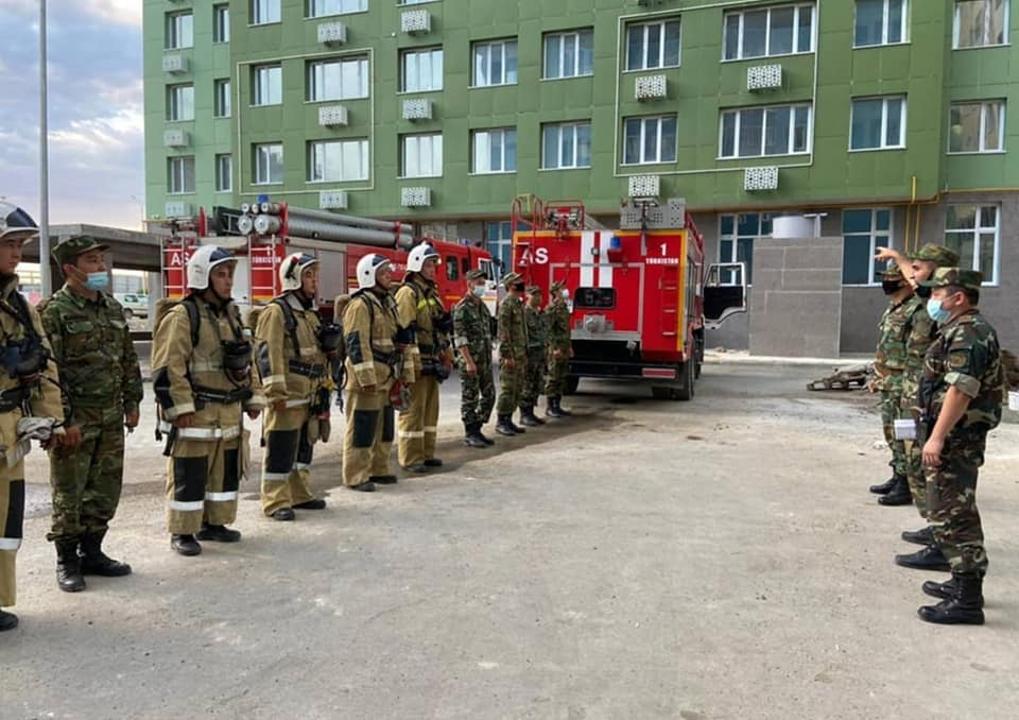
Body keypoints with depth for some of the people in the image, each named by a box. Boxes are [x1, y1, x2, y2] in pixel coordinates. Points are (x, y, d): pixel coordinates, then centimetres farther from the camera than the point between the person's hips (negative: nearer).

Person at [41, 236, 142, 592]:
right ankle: (67, 561, 16)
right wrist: (63, 419, -17)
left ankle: (92, 552, 26)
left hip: (111, 416, 7)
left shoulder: (113, 308, 11)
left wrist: (131, 403, 13)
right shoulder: (54, 311, -10)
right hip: (75, 417, -6)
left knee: (106, 489, 12)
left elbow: (129, 360, 16)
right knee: (69, 493, 3)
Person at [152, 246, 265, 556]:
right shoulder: (182, 316, -11)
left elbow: (246, 361, 21)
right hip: (196, 414, -8)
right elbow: (167, 367, -17)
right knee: (189, 475, 0)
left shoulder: (231, 315, 15)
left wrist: (254, 397, 16)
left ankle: (214, 523, 29)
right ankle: (182, 532, 12)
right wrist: (180, 407, -19)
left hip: (229, 413, 8)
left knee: (226, 471, 15)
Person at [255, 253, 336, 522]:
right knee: (281, 448, -3)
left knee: (304, 445, 16)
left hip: (310, 395, 9)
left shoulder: (310, 312, 18)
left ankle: (299, 494, 27)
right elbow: (269, 353, -18)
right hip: (287, 395, -9)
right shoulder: (277, 311, -10)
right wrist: (276, 392, -23)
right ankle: (276, 502, 5)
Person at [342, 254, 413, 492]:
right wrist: (367, 378, -24)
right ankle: (355, 476, 3)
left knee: (382, 426, 15)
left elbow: (399, 340, 22)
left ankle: (377, 469, 26)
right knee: (362, 427, -4)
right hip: (367, 379, -9)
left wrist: (406, 372, 19)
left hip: (387, 378, 9)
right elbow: (356, 343, -20)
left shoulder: (389, 303, 18)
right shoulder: (361, 305, -12)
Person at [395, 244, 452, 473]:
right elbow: (405, 331, -18)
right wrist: (411, 363, -23)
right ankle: (410, 458, 2)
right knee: (413, 411, -4)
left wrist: (446, 358, 21)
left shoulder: (432, 293, 19)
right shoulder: (408, 293, -10)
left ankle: (426, 453, 22)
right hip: (416, 361, -9)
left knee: (430, 408, 13)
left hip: (432, 362, 9)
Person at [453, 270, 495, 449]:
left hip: (485, 360, 8)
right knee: (470, 398, -1)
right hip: (470, 360, -8)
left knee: (489, 396, 10)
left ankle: (477, 429, 21)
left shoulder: (483, 306, 15)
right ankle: (470, 434, 8)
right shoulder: (462, 308, -11)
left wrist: (489, 358, 16)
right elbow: (460, 337, -17)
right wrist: (469, 361, -22)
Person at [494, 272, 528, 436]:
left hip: (520, 355, 9)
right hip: (510, 355, -9)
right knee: (507, 389, -6)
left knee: (517, 390, 10)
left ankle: (508, 420, 17)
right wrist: (507, 355, -22)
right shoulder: (506, 303, -11)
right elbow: (503, 331, -18)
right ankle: (501, 422, 0)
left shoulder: (518, 303, 17)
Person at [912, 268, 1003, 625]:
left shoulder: (967, 334, -17)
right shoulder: (965, 330, 17)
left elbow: (961, 389, -27)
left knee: (952, 516, -7)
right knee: (957, 513, 19)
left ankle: (967, 601, -3)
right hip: (958, 437, 11)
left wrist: (937, 436, -29)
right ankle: (965, 582, 31)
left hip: (954, 438, -11)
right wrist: (936, 433, 24)